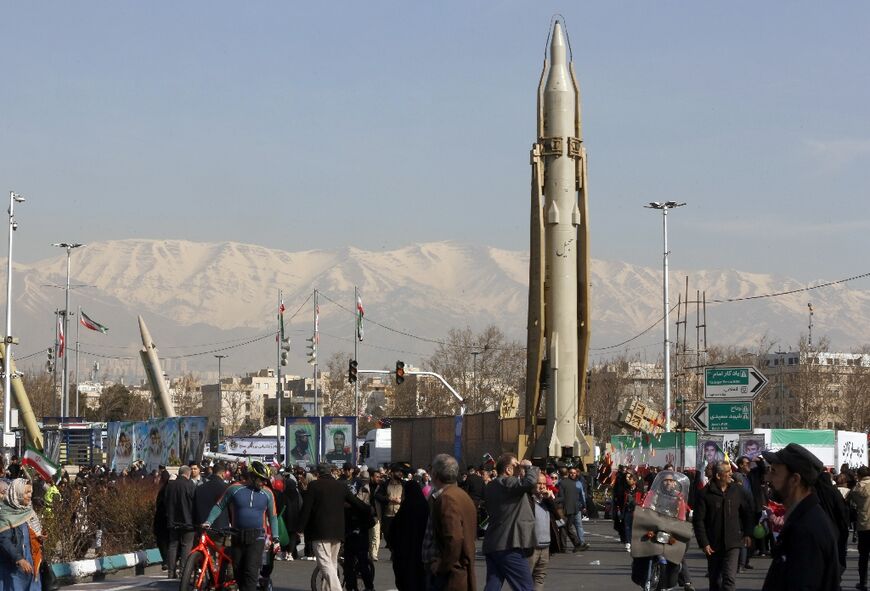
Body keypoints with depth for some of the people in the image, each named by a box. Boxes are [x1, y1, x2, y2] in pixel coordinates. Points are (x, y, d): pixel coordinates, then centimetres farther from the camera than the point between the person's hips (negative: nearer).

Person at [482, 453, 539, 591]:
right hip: (509, 545, -9)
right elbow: (530, 482, -28)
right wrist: (528, 467, -8)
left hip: (492, 544, 9)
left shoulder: (491, 486, 18)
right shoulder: (507, 483, -12)